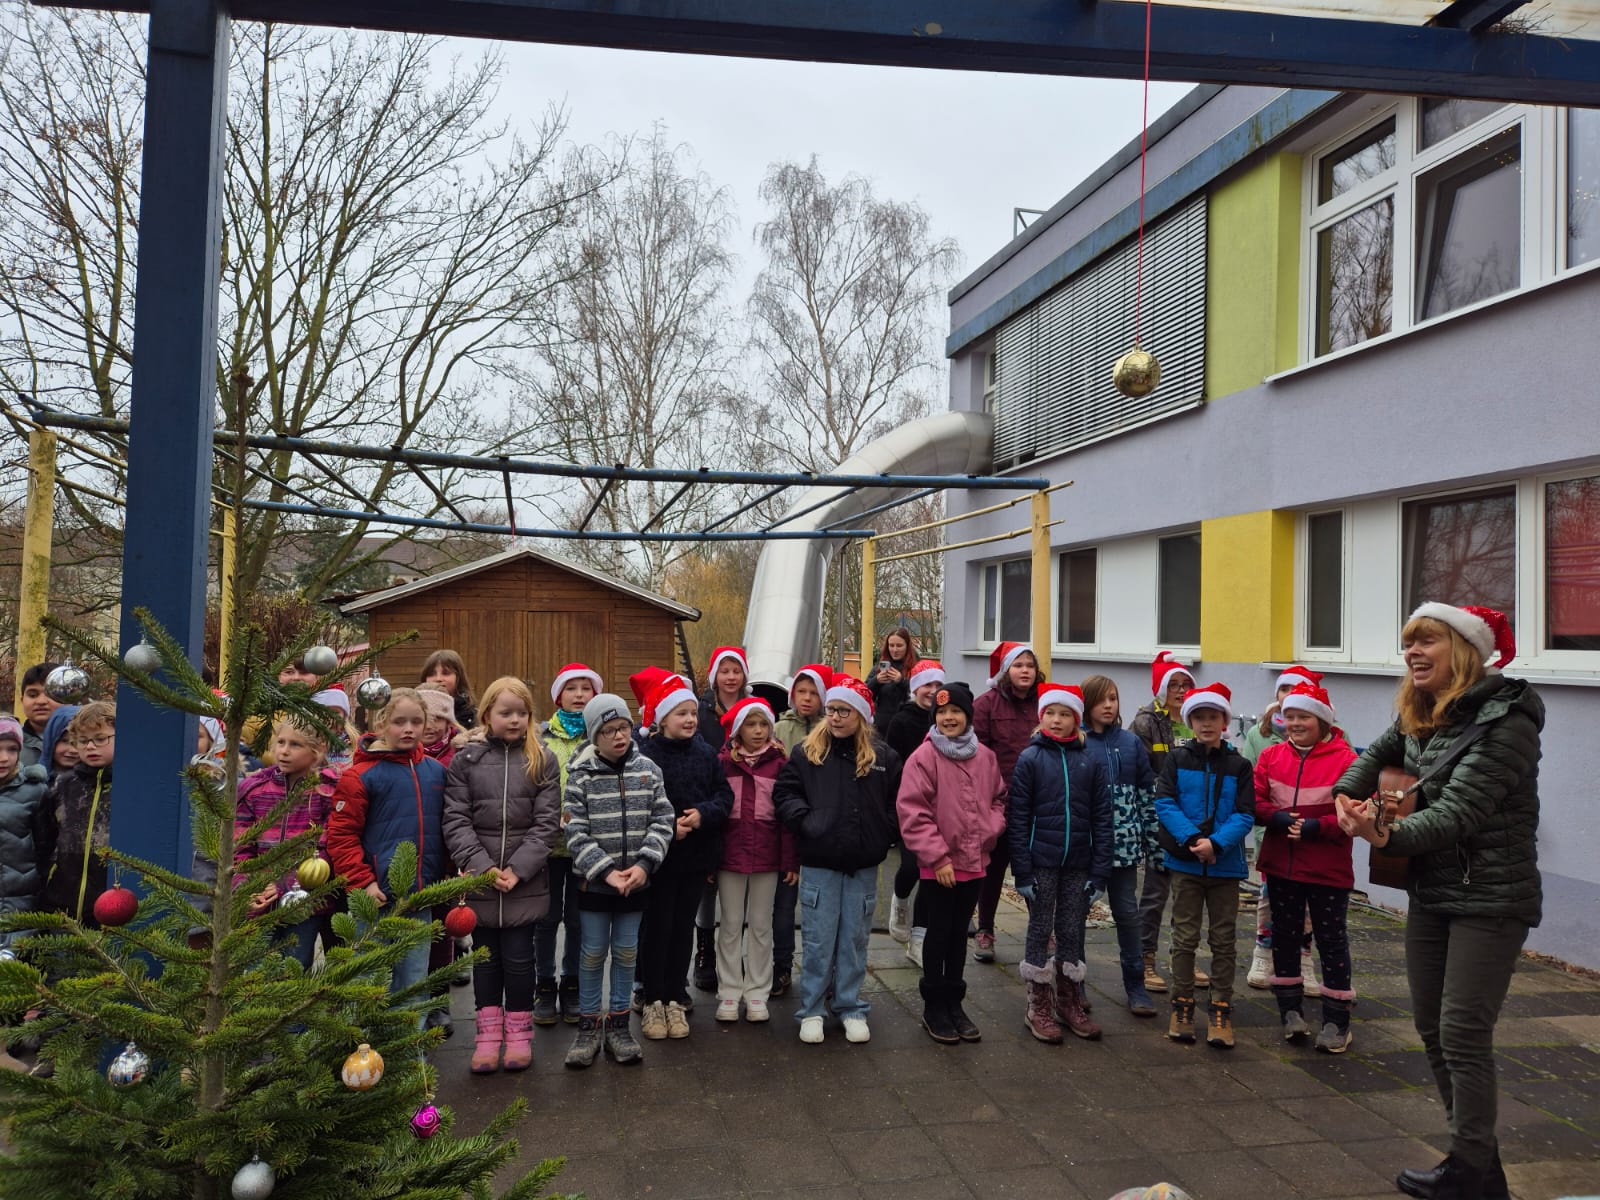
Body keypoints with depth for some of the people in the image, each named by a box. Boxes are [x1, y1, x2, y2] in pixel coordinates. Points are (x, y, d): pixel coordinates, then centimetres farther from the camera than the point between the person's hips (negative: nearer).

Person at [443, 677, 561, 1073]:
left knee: (519, 956, 6)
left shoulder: (543, 761, 1)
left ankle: (519, 1030, 23)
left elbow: (547, 823, -4)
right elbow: (456, 820, -3)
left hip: (526, 880, -1)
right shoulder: (466, 760, 1)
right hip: (478, 878, 1)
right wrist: (482, 866, -15)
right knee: (485, 954, 11)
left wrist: (517, 869, -13)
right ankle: (488, 1032, 24)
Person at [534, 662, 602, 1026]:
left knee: (578, 918, 11)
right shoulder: (541, 737, 2)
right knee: (547, 917, 9)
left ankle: (572, 987, 23)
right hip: (549, 841, 0)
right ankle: (545, 987, 22)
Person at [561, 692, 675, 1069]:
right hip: (594, 882, -2)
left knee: (626, 952, 11)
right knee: (593, 953, 8)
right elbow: (577, 834, -10)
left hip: (636, 881, 2)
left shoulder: (648, 770, -2)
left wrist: (644, 864, -14)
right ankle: (588, 1026, 22)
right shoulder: (581, 777, -8)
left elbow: (663, 821, -2)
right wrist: (606, 871, -17)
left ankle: (618, 1024, 24)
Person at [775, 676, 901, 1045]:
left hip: (863, 866, 1)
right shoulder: (806, 752, -1)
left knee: (855, 939, 12)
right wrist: (806, 822, -13)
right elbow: (784, 793, 0)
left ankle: (852, 1010, 25)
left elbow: (897, 803, 6)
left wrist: (882, 836, -6)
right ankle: (811, 1011, 18)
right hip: (819, 864, -1)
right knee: (818, 941, 5)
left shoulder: (882, 757, 1)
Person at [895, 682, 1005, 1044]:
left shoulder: (985, 758, 3)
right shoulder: (924, 757, -12)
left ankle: (954, 1003, 28)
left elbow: (999, 799, 15)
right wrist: (938, 857, -17)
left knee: (959, 933, 15)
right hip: (937, 866, -4)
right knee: (938, 933, 7)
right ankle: (934, 1006, 20)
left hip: (974, 862, 5)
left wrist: (991, 828, -4)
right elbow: (913, 813, -15)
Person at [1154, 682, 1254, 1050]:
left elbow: (1245, 815, -5)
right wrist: (1192, 839, -20)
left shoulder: (1239, 766, 2)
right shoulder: (1177, 759, 1)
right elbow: (1165, 804, -7)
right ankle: (1182, 1009, 17)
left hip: (1225, 864, 1)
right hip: (1184, 861, -1)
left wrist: (1216, 843, -20)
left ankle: (1221, 1013, 16)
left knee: (1223, 939, 7)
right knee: (1185, 937, 6)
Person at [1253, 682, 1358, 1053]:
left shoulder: (1346, 760, -12)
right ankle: (1291, 1010, 27)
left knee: (1331, 939, 6)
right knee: (1285, 936, 13)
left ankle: (1336, 1020, 17)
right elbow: (1254, 801, 1)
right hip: (1281, 865, 4)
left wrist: (1317, 826, -22)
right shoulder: (1271, 756, 1)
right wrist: (1277, 817, -17)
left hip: (1328, 869, -4)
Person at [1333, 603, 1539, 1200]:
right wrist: (1347, 794, 5)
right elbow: (1378, 753, 25)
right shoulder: (1422, 717, 5)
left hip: (1490, 898, -8)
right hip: (1430, 893, 8)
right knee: (1433, 1031, 12)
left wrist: (1387, 837, -39)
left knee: (1462, 1036, -6)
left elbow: (1459, 813, -26)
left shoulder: (1504, 721, -18)